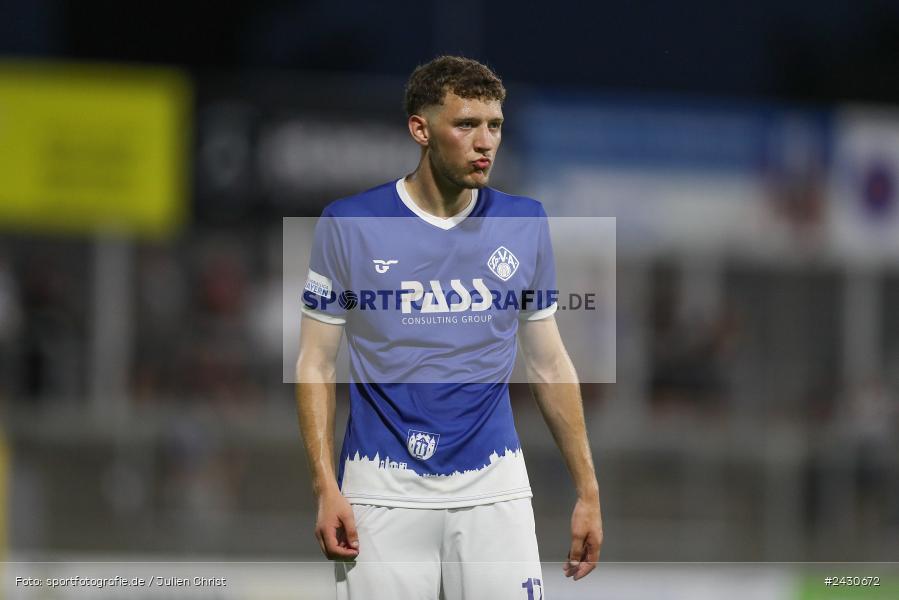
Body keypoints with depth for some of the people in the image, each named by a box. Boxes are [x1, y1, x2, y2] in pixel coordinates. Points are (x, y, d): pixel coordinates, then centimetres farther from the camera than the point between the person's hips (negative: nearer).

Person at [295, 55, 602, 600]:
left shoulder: (526, 224, 6)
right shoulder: (348, 224, -2)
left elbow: (549, 364, 12)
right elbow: (317, 364, 1)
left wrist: (588, 492, 9)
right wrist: (326, 488, -8)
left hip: (494, 490, 2)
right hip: (384, 489, -2)